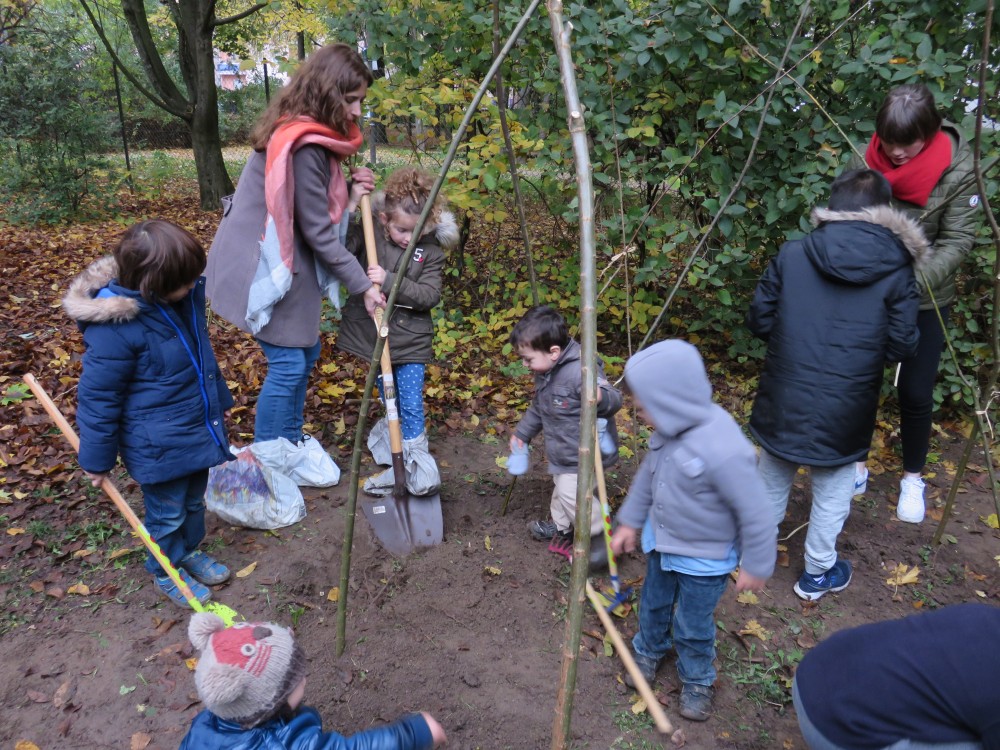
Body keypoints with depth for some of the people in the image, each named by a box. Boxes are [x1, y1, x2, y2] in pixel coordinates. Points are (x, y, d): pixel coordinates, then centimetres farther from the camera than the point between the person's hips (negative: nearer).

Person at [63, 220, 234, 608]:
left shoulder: (185, 294, -6)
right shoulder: (114, 328, -28)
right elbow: (98, 397, -18)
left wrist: (218, 401, 21)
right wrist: (97, 460, -8)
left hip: (197, 427, 7)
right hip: (159, 444, -7)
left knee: (194, 501, 25)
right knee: (168, 513, 14)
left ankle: (190, 552, 50)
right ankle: (166, 572, 40)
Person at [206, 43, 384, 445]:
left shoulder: (312, 135, 8)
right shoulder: (303, 146, -23)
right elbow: (318, 231, -21)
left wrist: (351, 193, -5)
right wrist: (363, 285, -14)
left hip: (283, 260, 10)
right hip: (262, 266, -10)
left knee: (304, 353, 16)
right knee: (288, 363, -5)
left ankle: (290, 447, 31)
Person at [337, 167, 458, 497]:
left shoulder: (431, 250, -9)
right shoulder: (368, 232, -6)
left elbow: (430, 294, -16)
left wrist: (389, 281, -28)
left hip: (410, 339, -2)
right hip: (372, 333, 2)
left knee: (411, 404, 2)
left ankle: (415, 458, 14)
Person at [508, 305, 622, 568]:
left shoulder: (580, 371, -33)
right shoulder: (545, 372, 0)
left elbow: (614, 400, -34)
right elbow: (538, 408, 16)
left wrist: (600, 397, -56)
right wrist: (522, 433, 24)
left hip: (583, 454, -10)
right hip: (561, 453, 10)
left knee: (572, 493, -9)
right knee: (561, 488, 25)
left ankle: (603, 536, 11)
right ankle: (561, 529, 47)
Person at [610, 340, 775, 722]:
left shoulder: (723, 451, -39)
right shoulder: (670, 427, -15)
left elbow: (755, 514, -26)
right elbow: (648, 472, 3)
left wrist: (756, 565, -13)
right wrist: (630, 520, 11)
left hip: (703, 559, -6)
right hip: (661, 542, 6)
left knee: (693, 626, 16)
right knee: (653, 604, 27)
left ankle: (697, 680, 45)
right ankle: (648, 650, 56)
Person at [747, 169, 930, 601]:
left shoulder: (793, 254, -5)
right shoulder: (896, 270, -8)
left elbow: (759, 320, -1)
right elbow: (902, 347, -7)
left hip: (784, 399, 2)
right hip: (844, 411, -1)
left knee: (772, 480, 23)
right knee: (832, 494, 19)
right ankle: (817, 573, 36)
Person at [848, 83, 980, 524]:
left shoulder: (958, 170, -15)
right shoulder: (864, 161, -11)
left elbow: (956, 242, -14)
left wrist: (913, 282, -28)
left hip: (925, 299, -1)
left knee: (915, 391, 4)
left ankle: (913, 477, 28)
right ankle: (857, 464, 32)